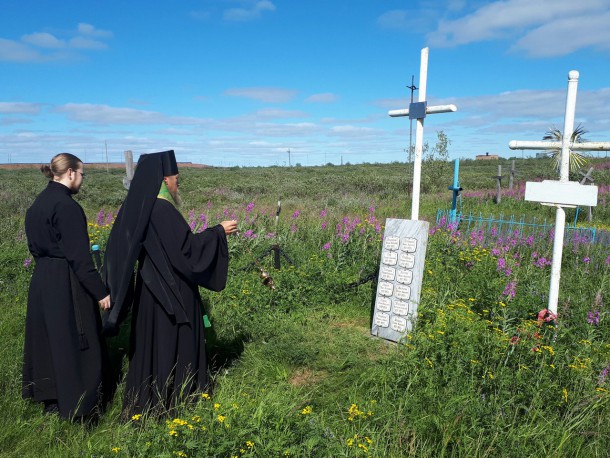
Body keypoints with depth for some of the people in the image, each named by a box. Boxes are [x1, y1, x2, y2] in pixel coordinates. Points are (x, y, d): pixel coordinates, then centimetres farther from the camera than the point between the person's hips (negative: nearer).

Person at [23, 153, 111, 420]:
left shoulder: (39, 202, 7)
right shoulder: (67, 206, -20)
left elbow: (35, 246, 15)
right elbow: (79, 256, -22)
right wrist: (100, 291, -17)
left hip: (42, 280, 9)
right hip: (67, 284, -9)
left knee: (48, 339, 19)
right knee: (73, 343, 4)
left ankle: (50, 399, 34)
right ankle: (75, 407, 16)